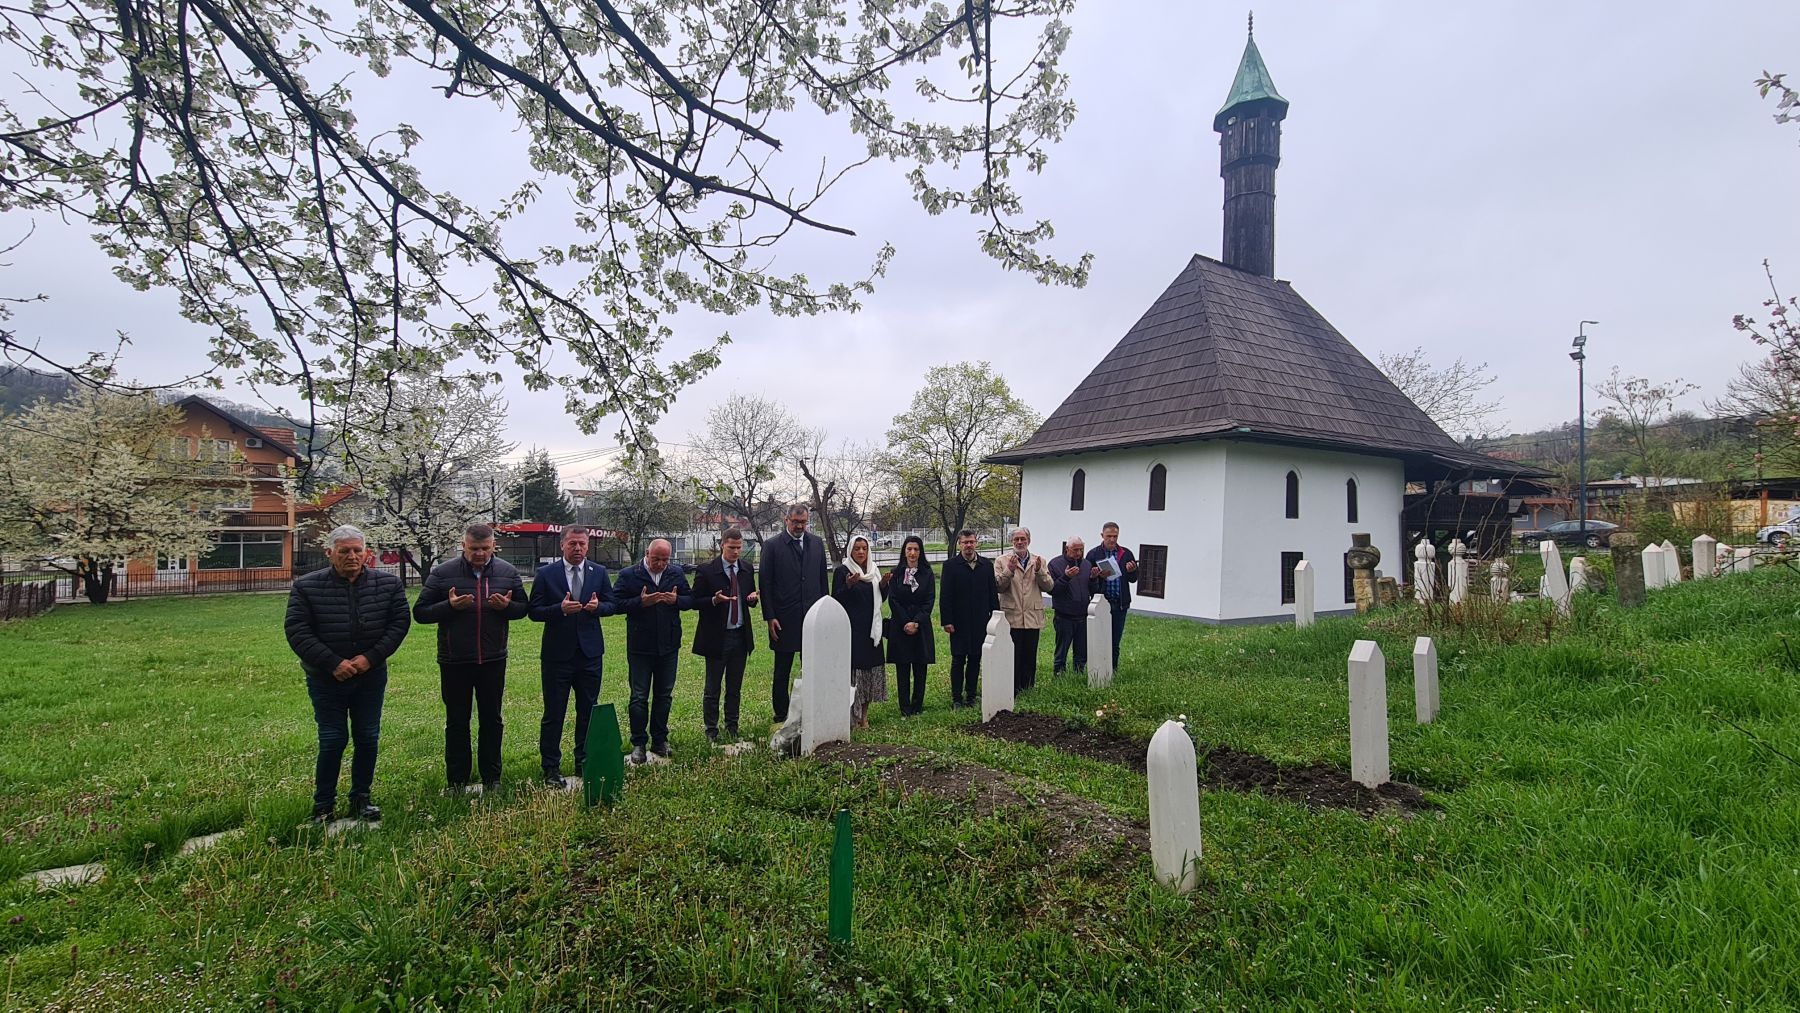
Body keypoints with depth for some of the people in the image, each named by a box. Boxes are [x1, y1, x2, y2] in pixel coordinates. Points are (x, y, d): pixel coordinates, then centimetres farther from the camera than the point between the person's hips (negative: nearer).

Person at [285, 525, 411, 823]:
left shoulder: (388, 584, -3)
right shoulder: (306, 586, -7)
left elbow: (400, 622, -2)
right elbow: (296, 631, -9)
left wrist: (370, 658, -13)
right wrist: (333, 663, -16)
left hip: (371, 678, 2)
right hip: (326, 680, -2)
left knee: (368, 739, 8)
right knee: (332, 741, 3)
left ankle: (361, 798, 24)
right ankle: (323, 804, 21)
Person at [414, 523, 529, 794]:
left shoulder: (507, 572, 1)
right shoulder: (442, 573, -5)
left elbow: (523, 608, 7)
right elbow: (420, 612, -4)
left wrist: (507, 606, -15)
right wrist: (450, 606, -22)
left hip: (493, 660, 2)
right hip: (454, 662, -1)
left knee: (492, 720, 11)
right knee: (457, 722, 9)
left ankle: (491, 778, 23)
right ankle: (457, 781, 21)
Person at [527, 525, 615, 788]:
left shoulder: (599, 572, 4)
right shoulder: (546, 574, -3)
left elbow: (612, 605, 6)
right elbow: (533, 611, -6)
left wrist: (598, 606, -15)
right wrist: (561, 609, -22)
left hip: (590, 652, 3)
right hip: (557, 653, -3)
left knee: (588, 711, 13)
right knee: (553, 714, 4)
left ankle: (585, 761, 27)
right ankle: (551, 768, 16)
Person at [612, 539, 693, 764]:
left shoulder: (677, 573, 4)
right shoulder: (629, 575, -6)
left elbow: (690, 600, 6)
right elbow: (616, 603, -9)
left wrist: (676, 600, -15)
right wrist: (641, 602, -22)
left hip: (669, 645, 3)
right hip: (640, 646, -3)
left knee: (664, 695, 13)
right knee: (639, 697, 4)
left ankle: (660, 740, 26)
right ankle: (638, 744, 15)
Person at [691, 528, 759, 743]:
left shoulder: (747, 568, 6)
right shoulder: (706, 570, -9)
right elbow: (695, 602, -6)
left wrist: (753, 597, -7)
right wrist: (715, 600, -24)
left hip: (741, 636, 4)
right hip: (716, 637, -4)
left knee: (735, 687, 13)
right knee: (712, 689, 4)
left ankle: (732, 727, 25)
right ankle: (711, 731, 17)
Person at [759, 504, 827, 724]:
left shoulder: (817, 544, 8)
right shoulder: (772, 545, -3)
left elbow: (823, 580, 12)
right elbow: (766, 584, -3)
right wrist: (770, 617, -8)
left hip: (813, 616, 3)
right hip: (784, 620, -3)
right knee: (782, 672, 8)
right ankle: (781, 715, 19)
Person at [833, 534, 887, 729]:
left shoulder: (874, 569, 12)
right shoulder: (841, 570, -4)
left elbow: (880, 598, 15)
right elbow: (836, 599, -9)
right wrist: (849, 585, -25)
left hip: (871, 628, 6)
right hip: (851, 628, -5)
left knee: (870, 667, 6)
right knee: (852, 668, -8)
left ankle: (864, 714, 16)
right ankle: (852, 717, 0)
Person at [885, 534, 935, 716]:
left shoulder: (927, 574, 5)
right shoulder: (895, 573, 3)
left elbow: (930, 600, 0)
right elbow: (893, 601, -2)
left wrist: (916, 622, -10)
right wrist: (906, 623, -10)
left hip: (921, 627, 1)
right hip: (900, 627, -1)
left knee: (920, 669, 3)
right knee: (902, 669, 1)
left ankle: (917, 706, 13)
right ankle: (905, 708, 8)